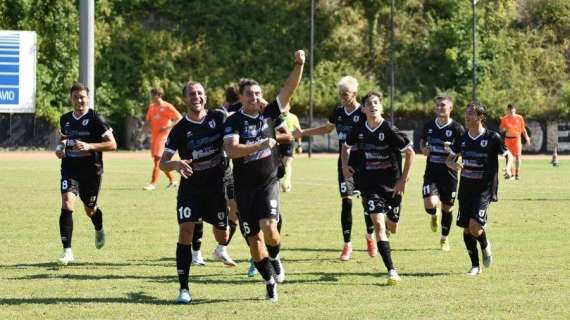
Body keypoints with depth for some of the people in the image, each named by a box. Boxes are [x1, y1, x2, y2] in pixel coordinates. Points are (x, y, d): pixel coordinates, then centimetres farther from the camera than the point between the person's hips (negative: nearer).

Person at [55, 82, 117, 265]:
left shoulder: (95, 119, -9)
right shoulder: (65, 119, 8)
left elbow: (112, 145, -11)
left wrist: (89, 146, -24)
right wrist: (60, 149, 5)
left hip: (91, 169, -3)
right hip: (70, 168, 3)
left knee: (90, 209, 12)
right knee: (67, 203, -18)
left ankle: (99, 230, 51)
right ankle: (67, 251, -20)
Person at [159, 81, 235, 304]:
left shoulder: (218, 118, -4)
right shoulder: (180, 129, -9)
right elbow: (163, 163, -11)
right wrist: (175, 164, -33)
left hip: (217, 184, 2)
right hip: (190, 187, -2)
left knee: (222, 234, 8)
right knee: (185, 231, -15)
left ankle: (222, 249, 50)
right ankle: (184, 288, -11)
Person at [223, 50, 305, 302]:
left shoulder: (268, 114, 2)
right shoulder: (234, 122, -7)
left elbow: (289, 90, -5)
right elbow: (231, 150, -22)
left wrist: (299, 65, -18)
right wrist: (261, 145, -27)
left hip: (268, 184, 1)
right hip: (244, 187, 0)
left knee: (269, 228, -22)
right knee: (254, 239, 3)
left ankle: (274, 258, 10)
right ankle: (270, 282, 20)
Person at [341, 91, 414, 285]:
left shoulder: (389, 130, -13)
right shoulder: (359, 130, -2)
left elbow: (410, 152, -8)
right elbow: (346, 146, 21)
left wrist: (404, 180, -9)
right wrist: (344, 165, 6)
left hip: (391, 184, -1)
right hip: (369, 185, 1)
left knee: (391, 223, 14)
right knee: (378, 223, -15)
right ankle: (391, 271, -15)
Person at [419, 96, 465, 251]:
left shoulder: (457, 128, -7)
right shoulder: (429, 125, 4)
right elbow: (422, 141, 22)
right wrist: (423, 149, -1)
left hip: (449, 174, -1)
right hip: (431, 172, 1)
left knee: (447, 207, 8)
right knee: (430, 204, -18)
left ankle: (444, 239, 29)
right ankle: (433, 216, 20)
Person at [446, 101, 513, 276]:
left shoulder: (492, 137, -6)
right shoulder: (462, 139, 6)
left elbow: (508, 155, 5)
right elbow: (450, 159, 16)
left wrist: (508, 168, -16)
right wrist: (453, 165, -8)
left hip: (484, 189, -5)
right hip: (466, 188, 5)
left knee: (474, 226, -19)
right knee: (466, 229, 3)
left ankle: (485, 245, 15)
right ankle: (475, 265, 18)